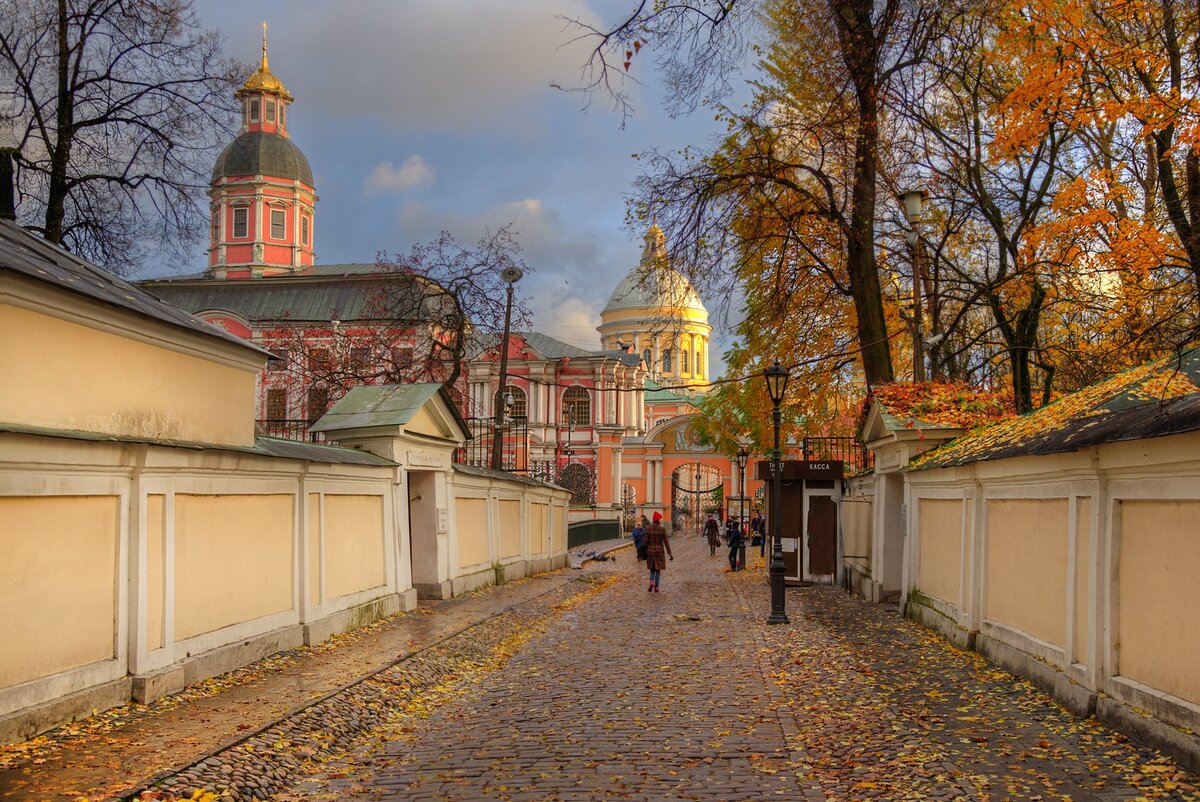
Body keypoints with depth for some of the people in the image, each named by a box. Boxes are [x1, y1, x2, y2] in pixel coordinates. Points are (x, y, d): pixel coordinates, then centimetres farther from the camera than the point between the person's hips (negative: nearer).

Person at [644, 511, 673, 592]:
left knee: (652, 569, 16)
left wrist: (645, 552, 6)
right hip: (659, 551, -2)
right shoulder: (662, 529, -11)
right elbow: (666, 542, -9)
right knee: (658, 569, 10)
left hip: (650, 551, 2)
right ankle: (656, 587, 8)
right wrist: (669, 553, -3)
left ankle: (651, 582, -8)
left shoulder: (648, 528, -6)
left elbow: (646, 541, -5)